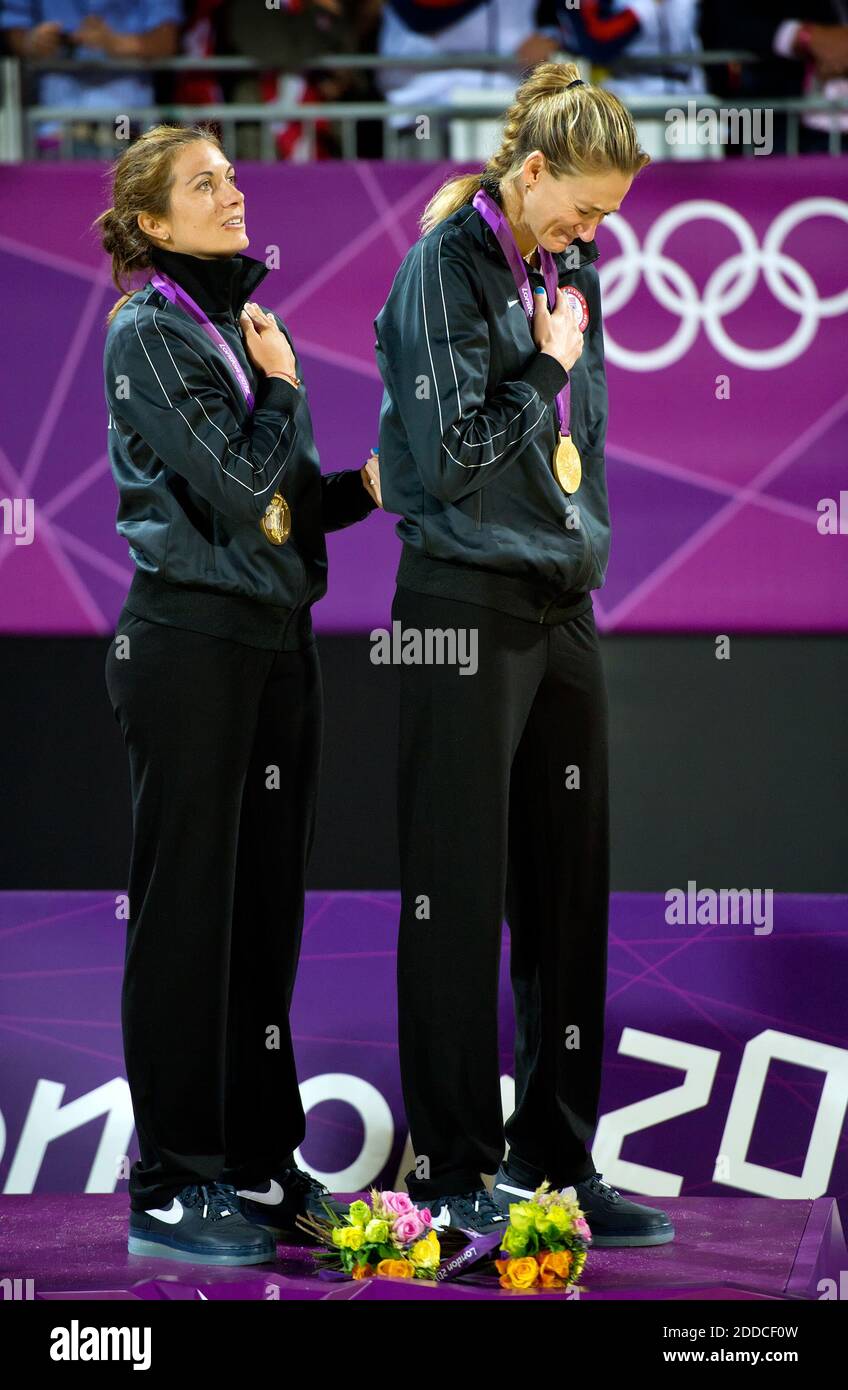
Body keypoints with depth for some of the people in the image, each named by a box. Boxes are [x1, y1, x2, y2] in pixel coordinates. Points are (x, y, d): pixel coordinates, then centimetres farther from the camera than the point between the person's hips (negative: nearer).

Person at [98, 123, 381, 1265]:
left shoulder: (248, 322, 15)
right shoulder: (148, 333, -9)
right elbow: (235, 492, -17)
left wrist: (363, 486, 1)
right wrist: (283, 389, -4)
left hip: (278, 639, 8)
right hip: (193, 642, -8)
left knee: (268, 905, 10)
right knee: (187, 910, -4)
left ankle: (259, 1164, 18)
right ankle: (170, 1188, 0)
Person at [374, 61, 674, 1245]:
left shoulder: (570, 271, 14)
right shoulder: (445, 269, -9)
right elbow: (449, 456, -15)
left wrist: (585, 552, 17)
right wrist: (544, 366, -6)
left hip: (564, 603, 7)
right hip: (468, 608, -7)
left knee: (570, 890, 7)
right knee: (461, 894, -2)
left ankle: (558, 1159, 15)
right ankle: (458, 1177, 3)